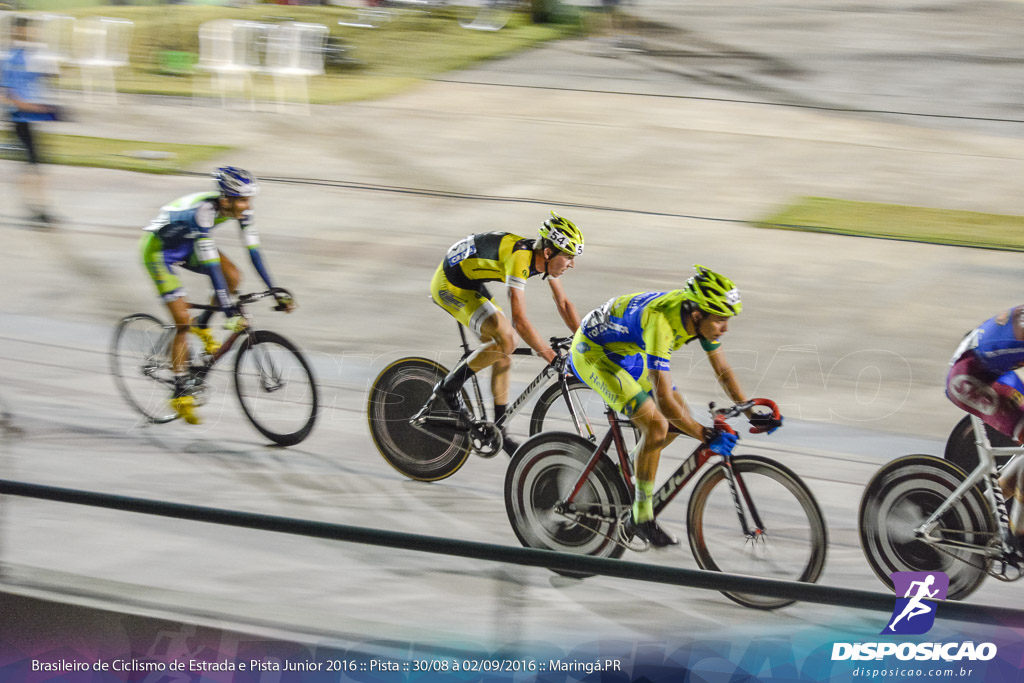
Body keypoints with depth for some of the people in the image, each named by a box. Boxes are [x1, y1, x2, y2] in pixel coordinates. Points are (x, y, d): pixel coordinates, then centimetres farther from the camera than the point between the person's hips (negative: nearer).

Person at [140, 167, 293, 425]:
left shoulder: (239, 208, -16)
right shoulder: (203, 210, -38)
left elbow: (253, 249, -10)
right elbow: (210, 264, -41)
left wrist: (276, 291, -12)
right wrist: (229, 311, -44)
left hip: (185, 244, 7)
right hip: (157, 248, -7)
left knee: (233, 277, -11)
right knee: (183, 321, -12)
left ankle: (202, 326, 12)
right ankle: (181, 393, -3)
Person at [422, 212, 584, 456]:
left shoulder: (544, 257, -6)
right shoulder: (520, 257, -33)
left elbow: (563, 304, 6)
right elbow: (520, 320, -37)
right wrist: (554, 359, -35)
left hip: (470, 283, 9)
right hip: (450, 285, -9)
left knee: (502, 350, 6)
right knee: (506, 340, -21)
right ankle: (449, 388, -5)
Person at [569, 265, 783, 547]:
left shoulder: (700, 315, -14)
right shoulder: (661, 322, -38)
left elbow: (723, 370, 0)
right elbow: (663, 397, -40)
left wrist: (752, 414, -7)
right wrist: (705, 435, -42)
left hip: (627, 353, 9)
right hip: (593, 352, -9)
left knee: (680, 420, 2)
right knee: (656, 425, -20)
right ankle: (642, 517, -7)